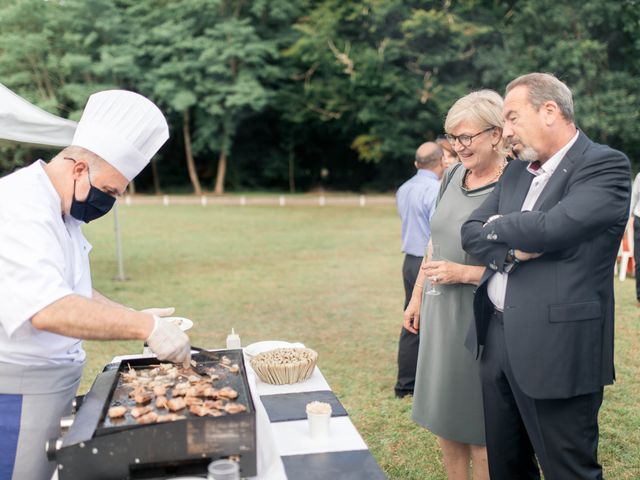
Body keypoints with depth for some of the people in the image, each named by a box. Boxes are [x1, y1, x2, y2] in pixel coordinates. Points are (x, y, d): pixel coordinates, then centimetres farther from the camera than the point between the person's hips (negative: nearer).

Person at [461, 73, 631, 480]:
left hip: (557, 350, -7)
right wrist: (512, 249, -12)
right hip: (497, 339, 7)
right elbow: (471, 233, 8)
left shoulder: (605, 165, -9)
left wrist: (497, 226, -4)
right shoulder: (516, 172, 14)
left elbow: (552, 227, -23)